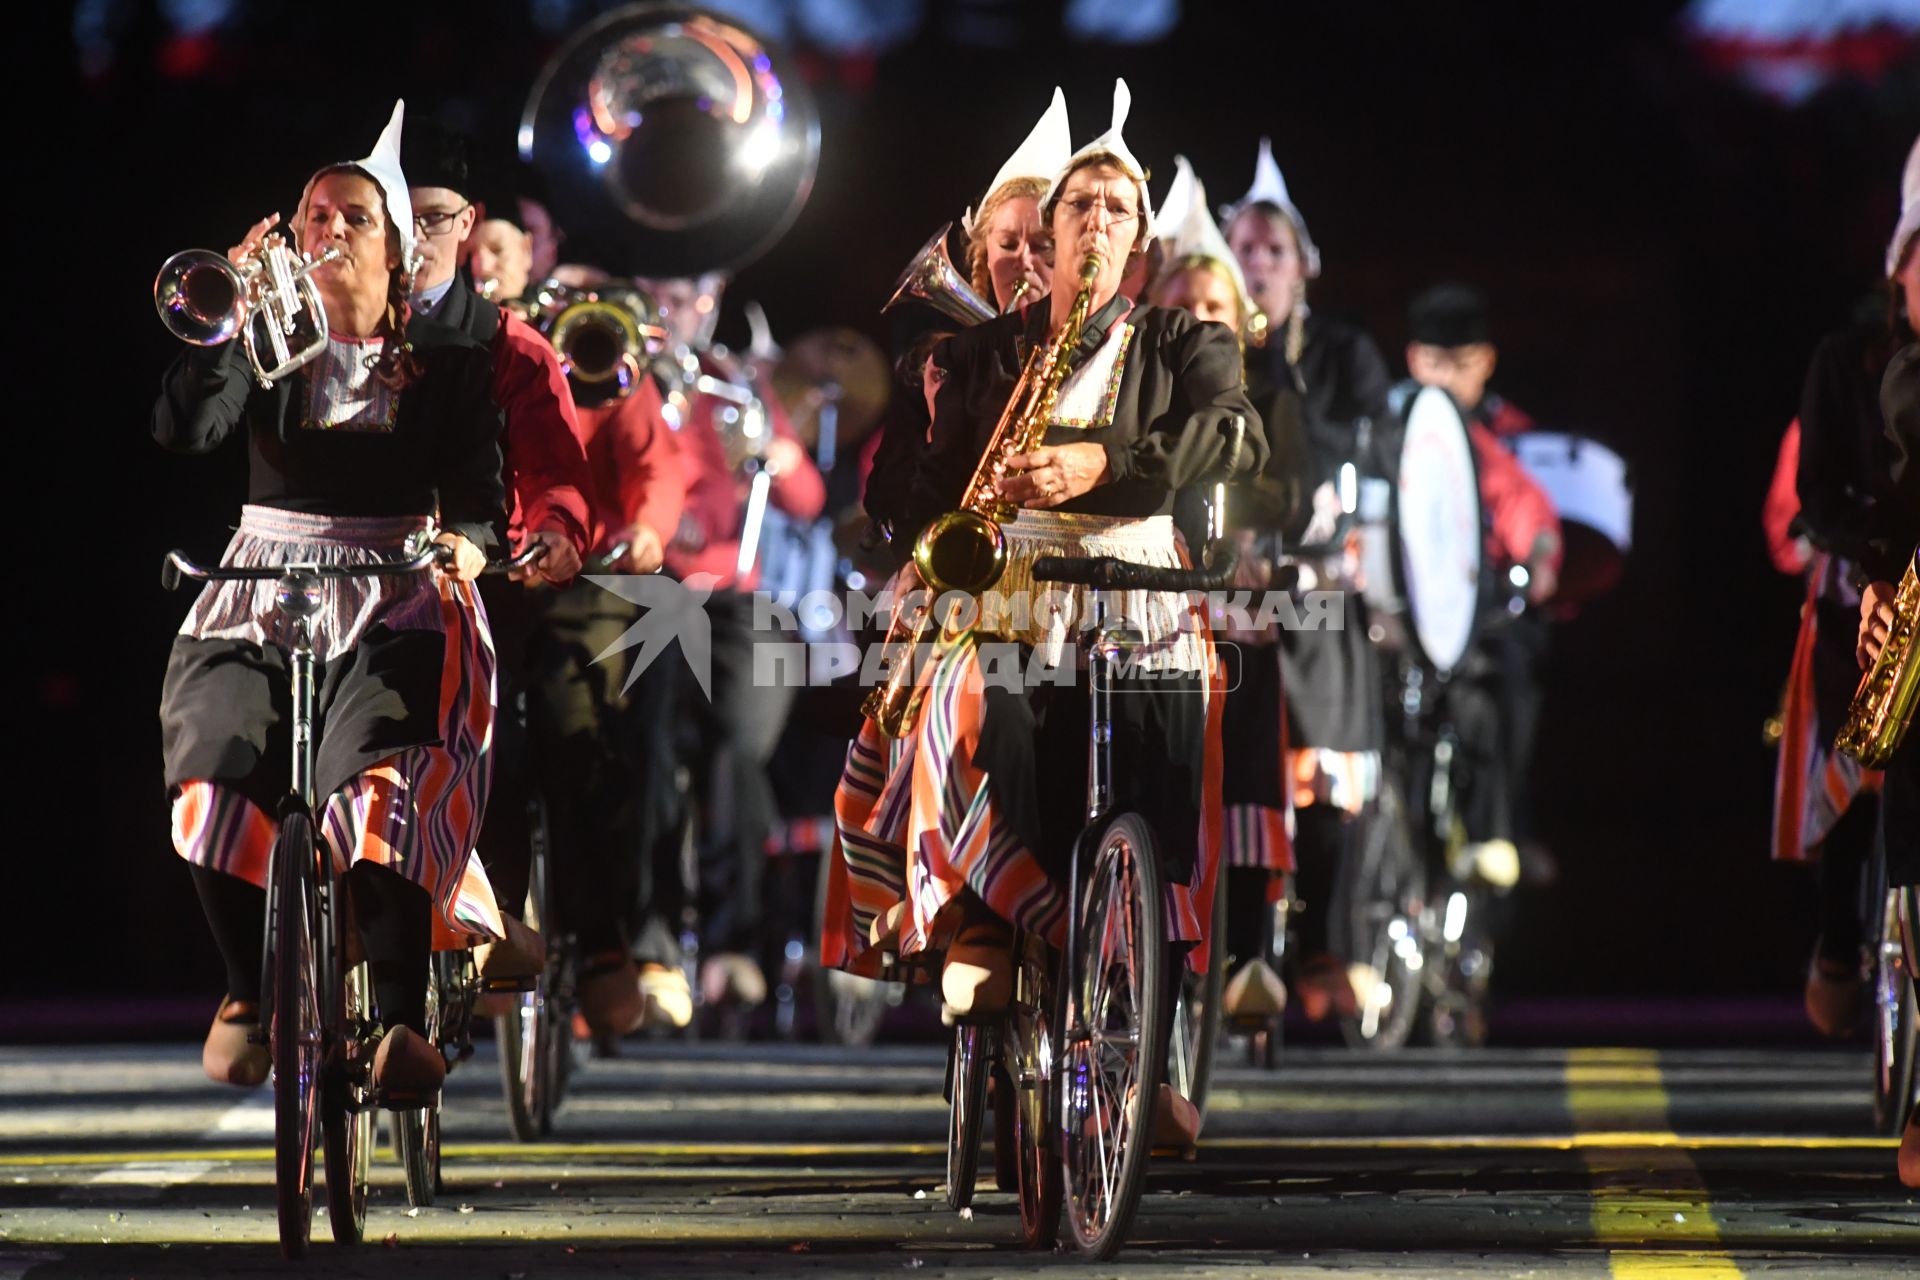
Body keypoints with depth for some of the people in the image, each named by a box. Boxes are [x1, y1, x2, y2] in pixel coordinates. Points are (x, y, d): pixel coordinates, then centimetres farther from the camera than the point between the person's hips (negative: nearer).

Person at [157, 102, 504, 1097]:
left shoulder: (447, 362, 10)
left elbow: (476, 482, 2)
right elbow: (185, 429, -5)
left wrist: (466, 537, -20)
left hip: (398, 601, -2)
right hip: (261, 597, 2)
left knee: (382, 790, -29)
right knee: (215, 780, -21)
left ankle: (402, 1021, -32)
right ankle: (249, 987, 2)